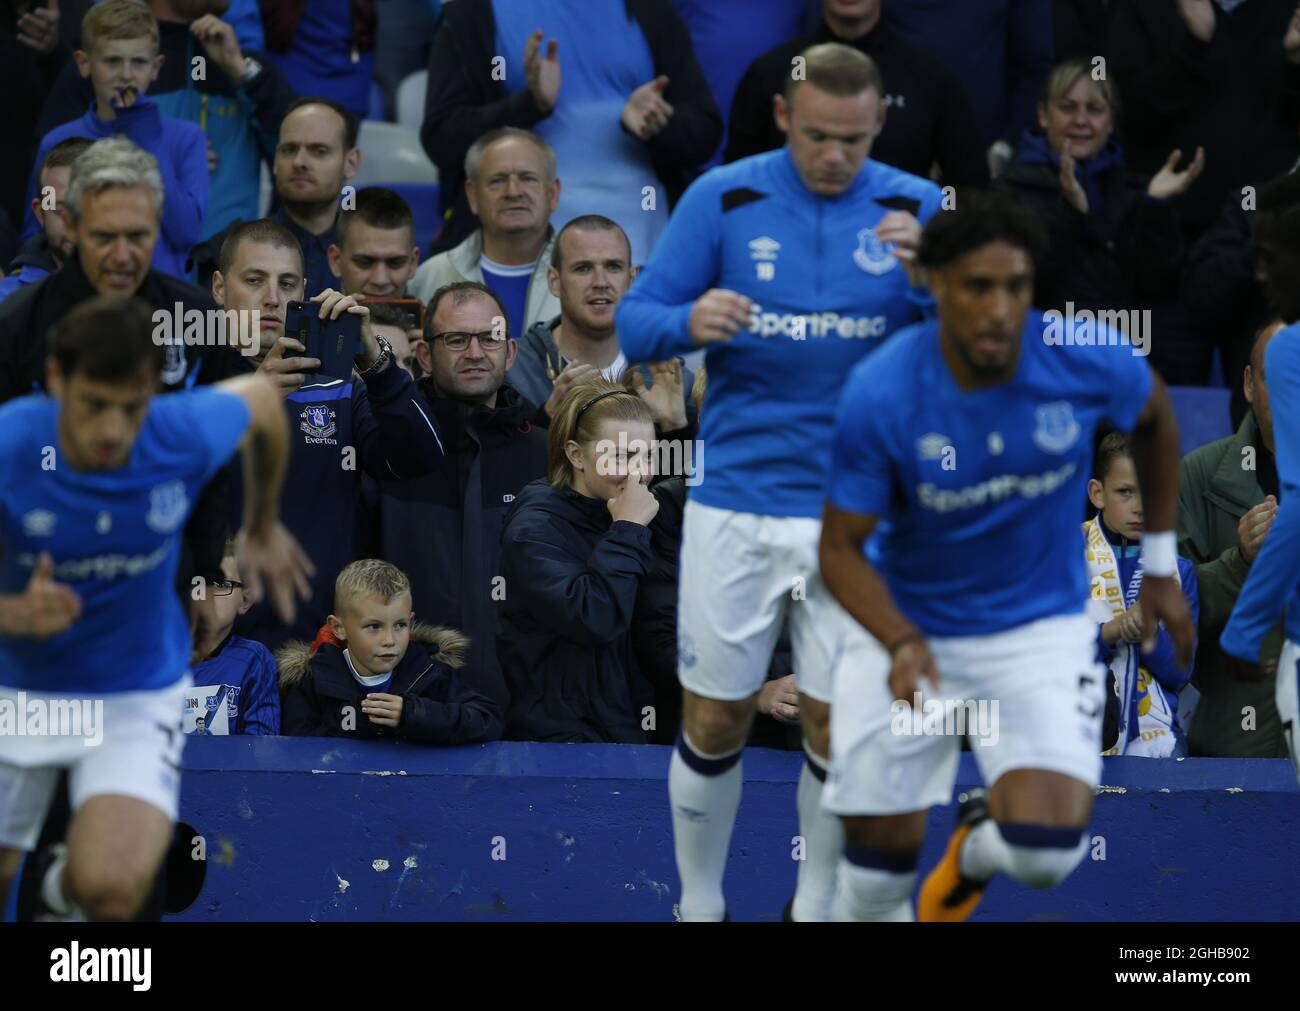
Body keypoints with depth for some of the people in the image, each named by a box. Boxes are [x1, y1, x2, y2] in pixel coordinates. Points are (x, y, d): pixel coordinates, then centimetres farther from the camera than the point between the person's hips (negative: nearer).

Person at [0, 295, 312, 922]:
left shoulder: (187, 436, -22)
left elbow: (261, 399, 4)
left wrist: (262, 529, 20)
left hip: (137, 698, -1)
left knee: (110, 892, -24)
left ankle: (63, 883, 13)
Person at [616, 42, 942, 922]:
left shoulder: (916, 210, -1)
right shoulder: (724, 199, -2)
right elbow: (634, 322, -3)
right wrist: (688, 323, -26)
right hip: (736, 505, 0)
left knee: (837, 723, 3)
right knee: (715, 720, 5)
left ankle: (816, 907, 21)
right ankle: (699, 905, 22)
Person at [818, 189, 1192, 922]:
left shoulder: (1090, 365, -19)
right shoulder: (879, 395, -23)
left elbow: (1155, 414, 6)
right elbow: (841, 547, -14)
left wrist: (1161, 565, 12)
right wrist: (901, 642, -32)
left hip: (1042, 628, 0)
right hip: (910, 626, 0)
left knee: (1046, 851, -18)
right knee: (880, 858, 2)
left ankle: (975, 850, 20)